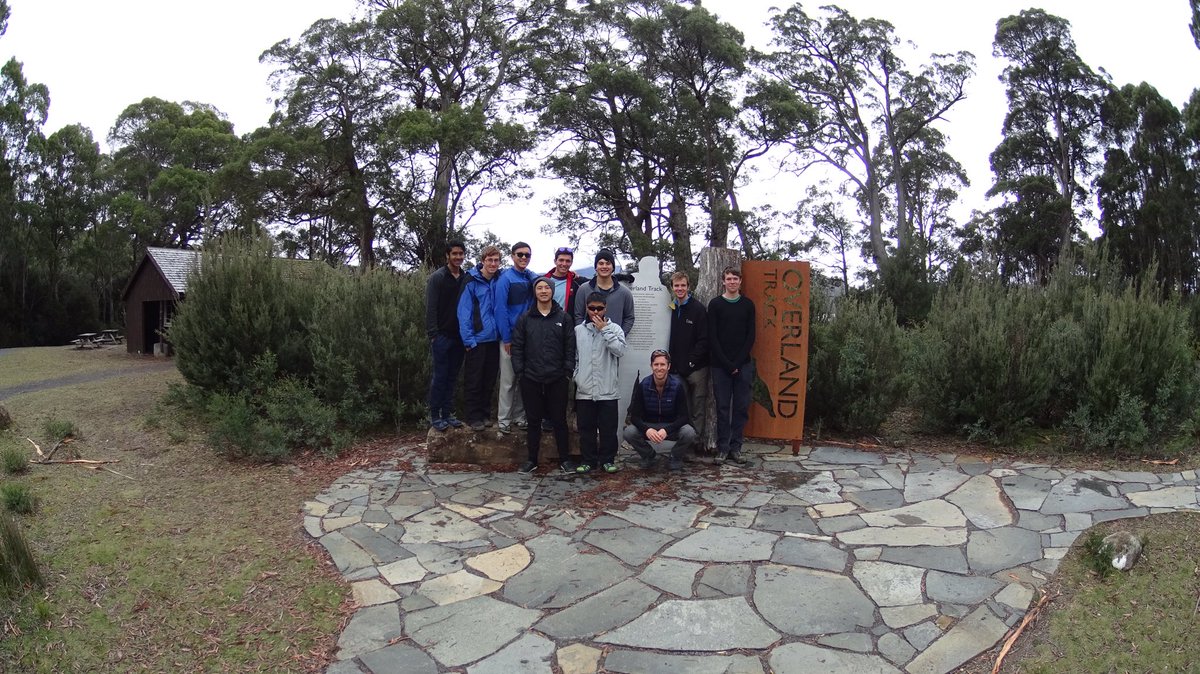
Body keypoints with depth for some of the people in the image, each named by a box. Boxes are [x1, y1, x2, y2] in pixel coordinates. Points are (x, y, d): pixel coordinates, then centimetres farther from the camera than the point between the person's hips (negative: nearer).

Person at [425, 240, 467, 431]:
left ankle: (447, 414, 18)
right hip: (442, 335, -4)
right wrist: (433, 334, -14)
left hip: (459, 336, 5)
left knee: (452, 377, 10)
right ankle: (434, 416, 9)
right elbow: (430, 308, -9)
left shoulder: (466, 279, 8)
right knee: (439, 376, 0)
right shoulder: (437, 277, -5)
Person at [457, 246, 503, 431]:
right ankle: (473, 417, 14)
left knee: (489, 380, 13)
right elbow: (464, 312, -10)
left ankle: (484, 413, 25)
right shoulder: (472, 282, -9)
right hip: (477, 339, -4)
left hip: (494, 339, 4)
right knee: (474, 381, 4)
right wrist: (469, 339, -14)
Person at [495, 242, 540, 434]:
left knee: (524, 379, 11)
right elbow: (500, 309, -13)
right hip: (510, 338, -5)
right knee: (508, 380, 1)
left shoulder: (533, 278, 6)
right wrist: (507, 339, -14)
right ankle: (503, 419, 10)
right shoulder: (505, 278, -9)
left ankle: (520, 416, 22)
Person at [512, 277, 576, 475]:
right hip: (531, 379, 1)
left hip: (557, 379, -1)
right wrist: (520, 372, -2)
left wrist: (568, 372, -4)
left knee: (559, 420, 6)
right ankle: (532, 460, 19)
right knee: (534, 420, 9)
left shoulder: (563, 318, 5)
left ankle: (564, 459, 18)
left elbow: (570, 347, 3)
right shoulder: (525, 318, 6)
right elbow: (517, 347, 5)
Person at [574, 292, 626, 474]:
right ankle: (587, 460, 20)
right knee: (586, 428, 9)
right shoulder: (578, 330, 7)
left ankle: (607, 459, 19)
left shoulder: (614, 328, 1)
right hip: (584, 390, 2)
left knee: (608, 428, 5)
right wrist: (575, 377, 0)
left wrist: (604, 329, -13)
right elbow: (574, 357, 10)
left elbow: (619, 350, -15)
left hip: (607, 390, -2)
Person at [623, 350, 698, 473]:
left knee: (689, 433, -32)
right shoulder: (642, 386, -13)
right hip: (648, 426, 1)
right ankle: (648, 455, 5)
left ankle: (676, 458, 1)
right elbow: (634, 416, -13)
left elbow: (683, 416, -16)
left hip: (672, 426, -1)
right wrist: (647, 430, -34)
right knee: (628, 433, -27)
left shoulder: (678, 386, -15)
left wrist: (666, 430, -34)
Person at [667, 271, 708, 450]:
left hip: (696, 367, -5)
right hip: (677, 368, 5)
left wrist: (691, 361, -14)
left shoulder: (698, 309, -6)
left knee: (698, 408, 1)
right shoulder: (672, 309, 11)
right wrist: (673, 363, 5)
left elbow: (704, 340, -11)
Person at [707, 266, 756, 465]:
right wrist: (727, 363, -11)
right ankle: (722, 448, 8)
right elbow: (712, 338, -4)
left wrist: (738, 362, -7)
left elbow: (750, 337, 3)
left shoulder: (748, 305, 7)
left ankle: (735, 448, 12)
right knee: (723, 407, 1)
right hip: (720, 365, -2)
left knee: (742, 407, 3)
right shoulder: (715, 304, 1)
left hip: (743, 365, 2)